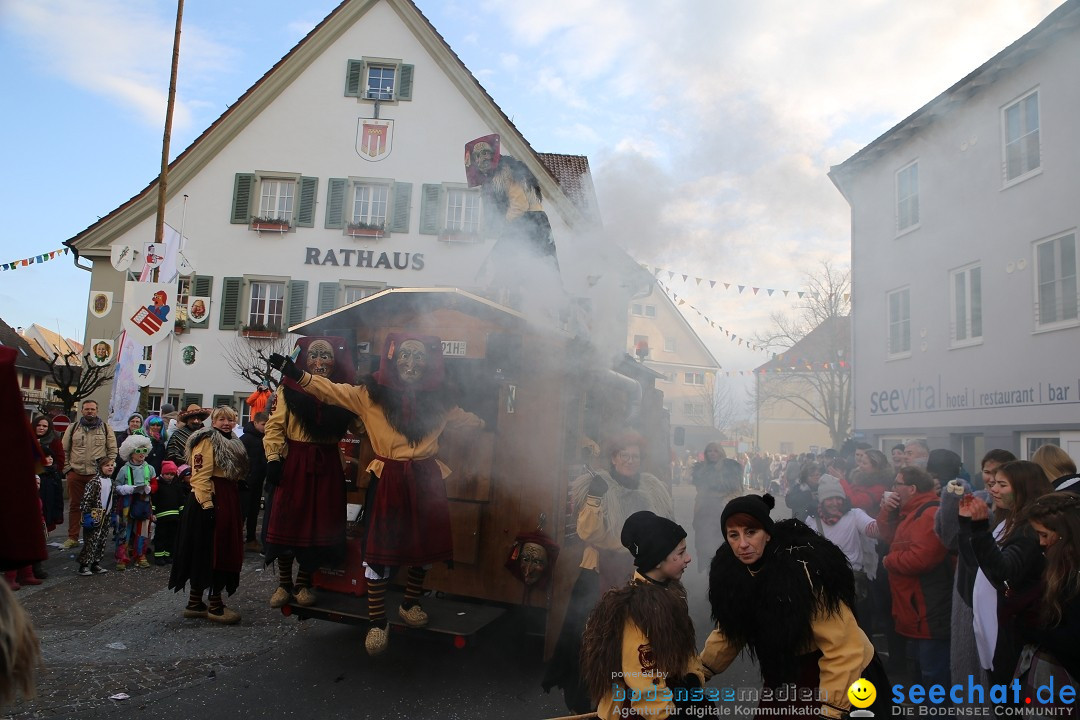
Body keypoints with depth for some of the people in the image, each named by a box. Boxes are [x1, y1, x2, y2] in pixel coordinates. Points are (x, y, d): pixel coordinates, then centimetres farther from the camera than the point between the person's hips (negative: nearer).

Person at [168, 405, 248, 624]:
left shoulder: (232, 443, 19)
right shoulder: (207, 440, -10)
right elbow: (200, 475, -19)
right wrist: (206, 504, -24)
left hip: (228, 501, 10)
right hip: (210, 501, -10)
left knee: (222, 551, 11)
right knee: (209, 551, -4)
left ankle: (195, 602, 21)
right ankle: (214, 606, 3)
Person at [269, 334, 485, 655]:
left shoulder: (438, 400, 7)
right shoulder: (370, 394, -3)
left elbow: (463, 418, 25)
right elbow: (332, 391, -11)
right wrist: (296, 374, -22)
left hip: (425, 480, 4)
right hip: (387, 480, -3)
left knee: (424, 544, 12)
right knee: (379, 549, -2)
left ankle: (411, 604, 36)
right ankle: (377, 622, 12)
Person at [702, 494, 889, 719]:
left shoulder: (804, 566, -31)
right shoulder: (731, 569, -14)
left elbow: (843, 647, -27)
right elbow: (730, 628, 3)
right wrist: (701, 671, 2)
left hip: (842, 675, -5)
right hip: (785, 674, 5)